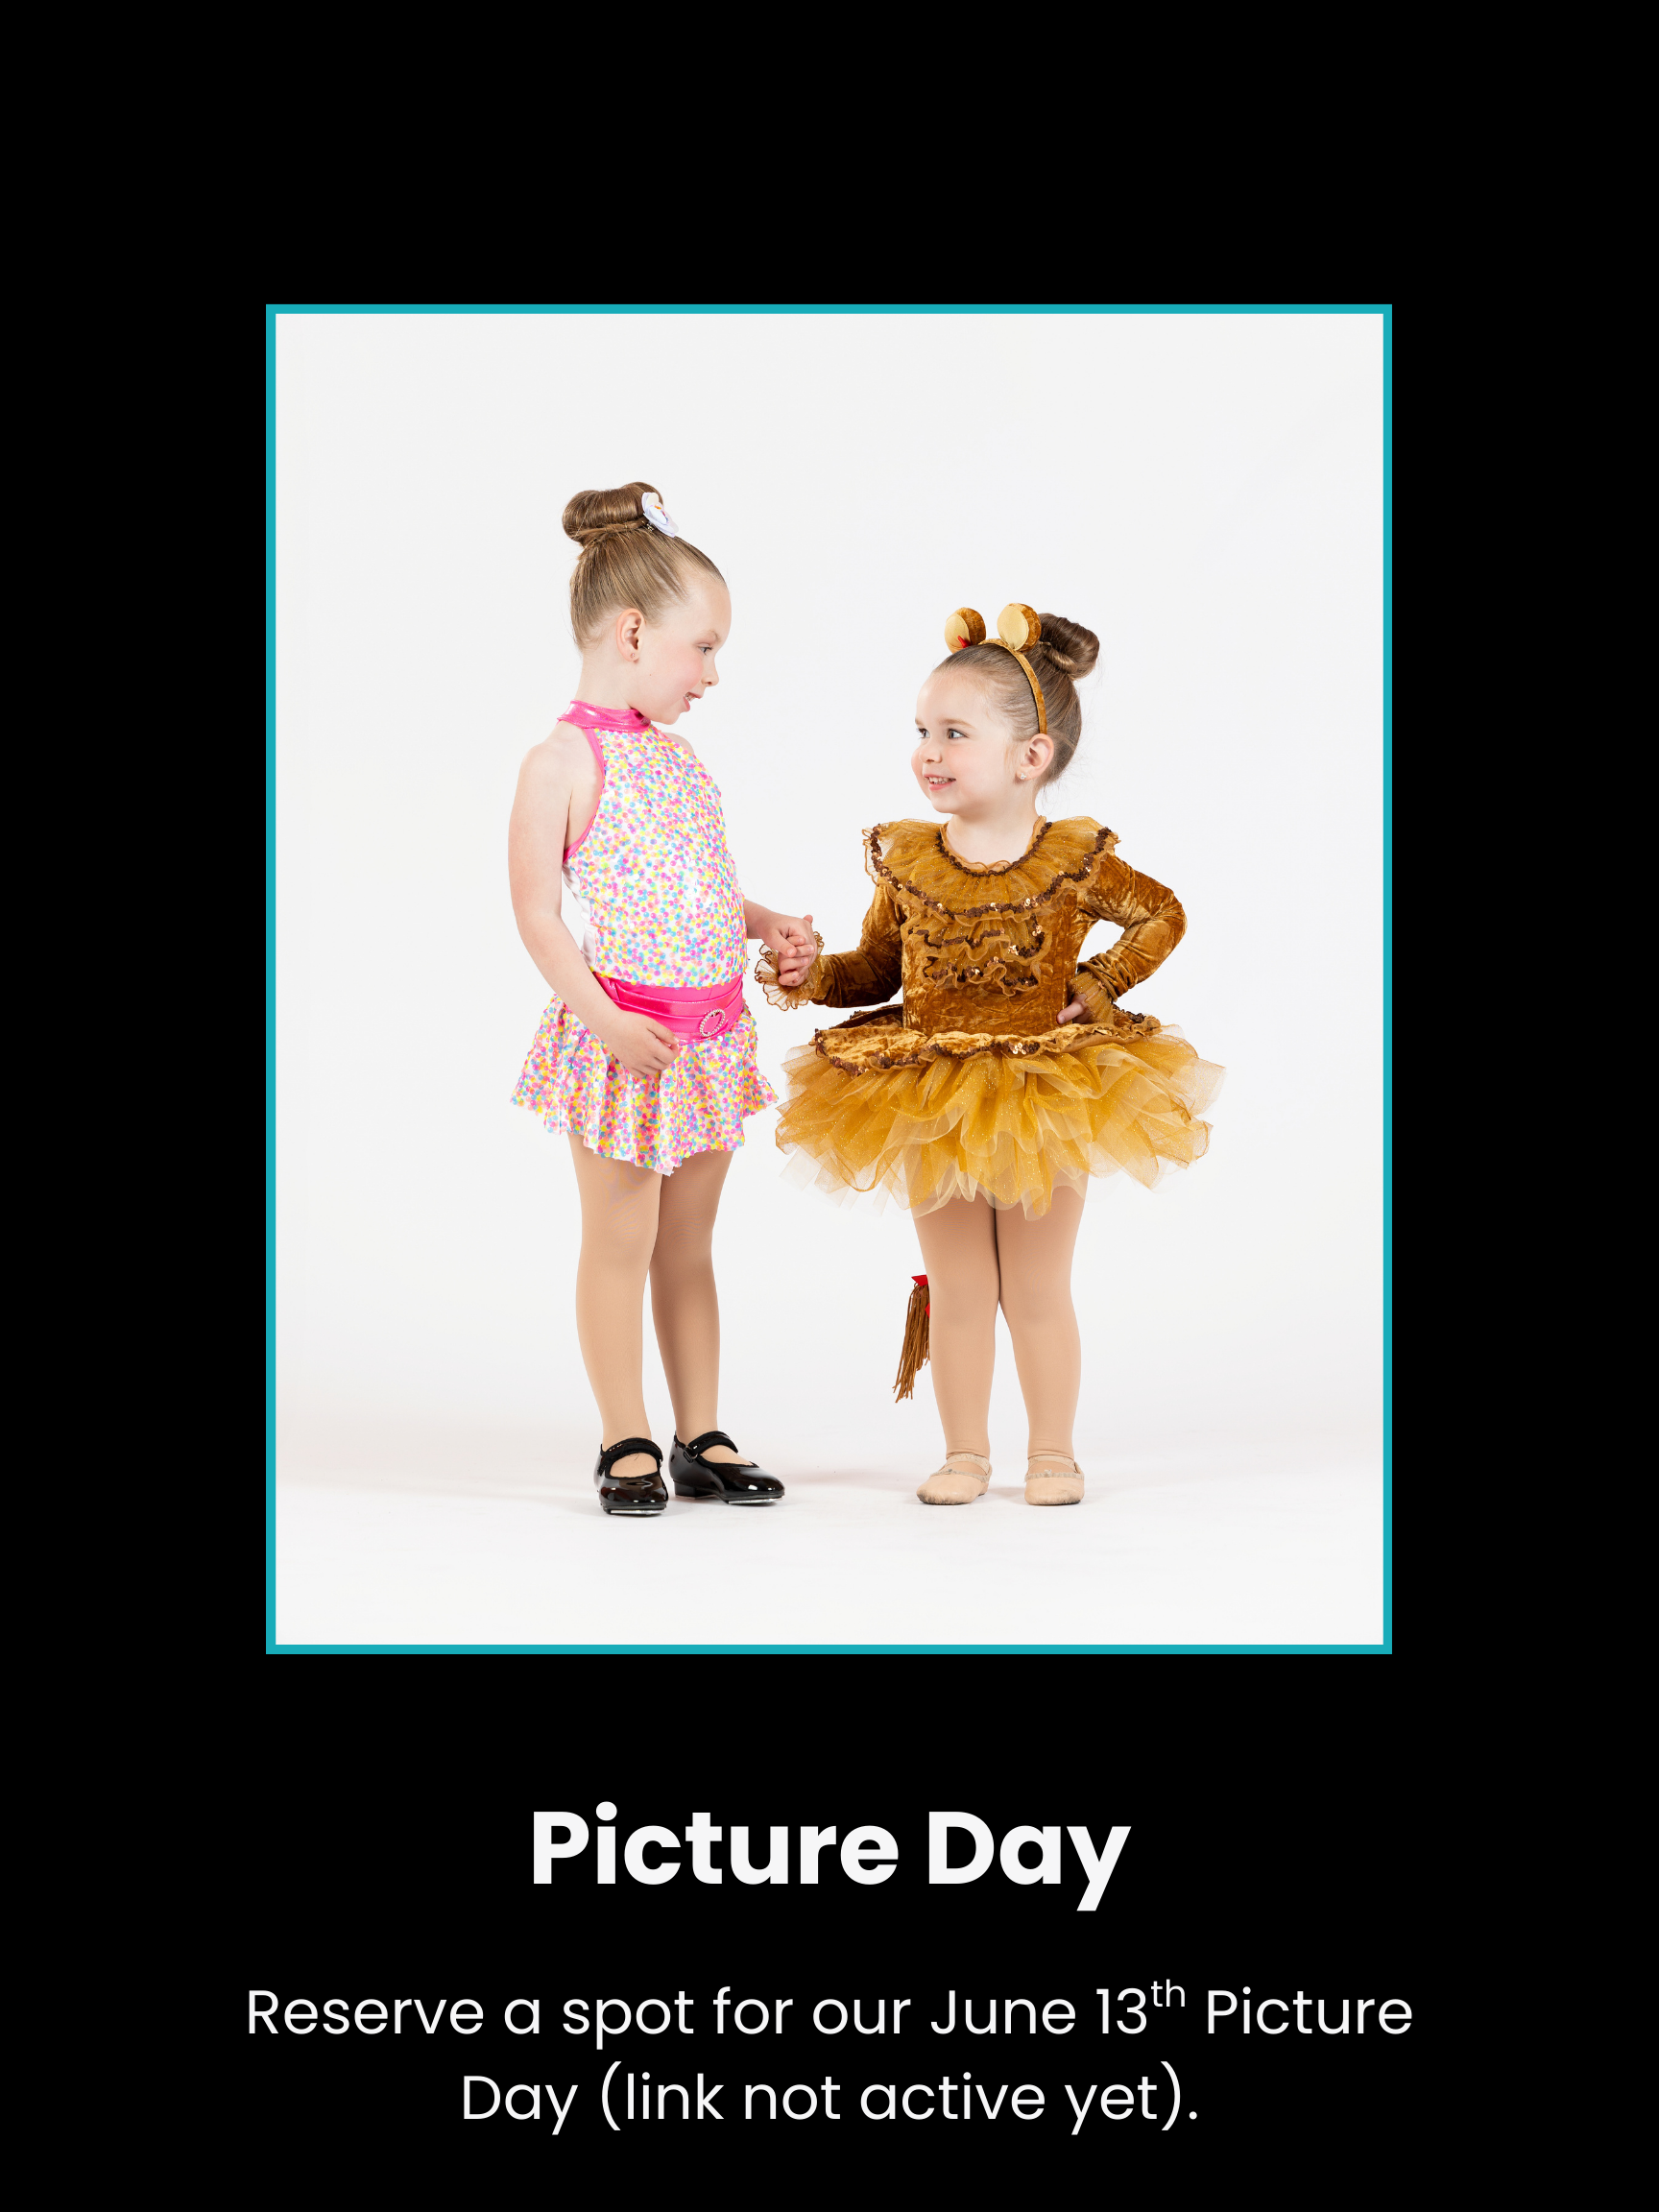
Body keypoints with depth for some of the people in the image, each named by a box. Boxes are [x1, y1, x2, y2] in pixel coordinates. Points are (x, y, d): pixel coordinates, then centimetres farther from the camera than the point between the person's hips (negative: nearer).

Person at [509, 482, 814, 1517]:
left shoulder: (678, 755, 13)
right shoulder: (563, 761, -11)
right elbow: (538, 914, -14)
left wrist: (767, 922, 8)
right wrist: (603, 1018, -21)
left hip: (710, 1035, 7)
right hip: (622, 1041, -7)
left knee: (688, 1246, 13)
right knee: (620, 1245, 3)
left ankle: (702, 1437, 21)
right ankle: (628, 1445, 13)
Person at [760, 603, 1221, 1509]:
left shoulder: (1075, 860, -11)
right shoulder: (904, 858, -4)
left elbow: (1163, 918, 4)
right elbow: (880, 966, 7)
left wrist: (1098, 988, -6)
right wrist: (815, 974, -10)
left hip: (1046, 1102, -2)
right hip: (932, 1101, 2)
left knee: (1038, 1294, 9)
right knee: (956, 1293, 10)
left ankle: (1052, 1452, 24)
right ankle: (965, 1453, 23)